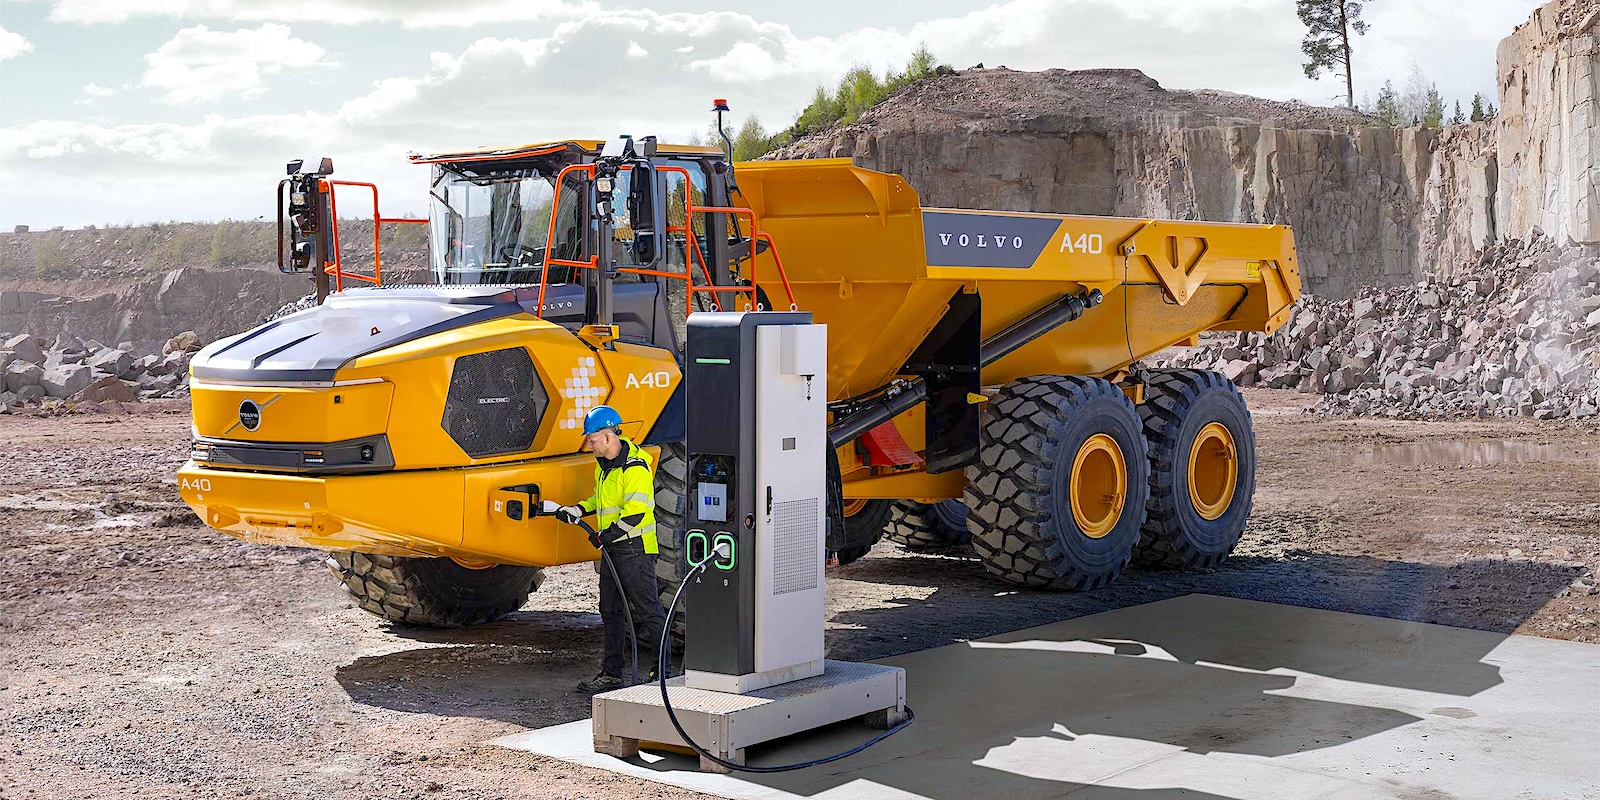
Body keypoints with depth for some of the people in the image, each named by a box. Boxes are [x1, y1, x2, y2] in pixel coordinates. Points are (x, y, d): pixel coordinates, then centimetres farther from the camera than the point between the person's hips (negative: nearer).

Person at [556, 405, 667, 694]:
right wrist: (578, 510, 14)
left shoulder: (635, 467, -17)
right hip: (613, 549, 10)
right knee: (610, 610, 13)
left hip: (634, 548, -10)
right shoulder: (604, 464, 13)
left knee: (647, 610, -6)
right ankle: (612, 673, 20)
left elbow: (636, 511, -24)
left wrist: (607, 535, -20)